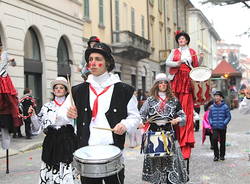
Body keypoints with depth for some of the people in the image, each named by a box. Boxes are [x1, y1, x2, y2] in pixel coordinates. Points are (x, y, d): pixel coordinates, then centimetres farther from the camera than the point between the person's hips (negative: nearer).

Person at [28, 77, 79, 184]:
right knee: (50, 171, 1)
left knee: (68, 175, -7)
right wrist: (33, 115, -3)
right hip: (51, 142, 2)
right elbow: (38, 127, 10)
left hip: (67, 142, -2)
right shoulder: (47, 107, 12)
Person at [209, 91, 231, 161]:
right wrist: (211, 123, 0)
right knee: (214, 140, -12)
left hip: (222, 127, -1)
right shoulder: (212, 107, 5)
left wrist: (224, 123, -10)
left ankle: (222, 155, 21)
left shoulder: (225, 107, -2)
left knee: (222, 141, 7)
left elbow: (228, 116, 0)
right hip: (215, 128, 1)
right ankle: (216, 155, -2)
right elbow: (209, 116, 14)